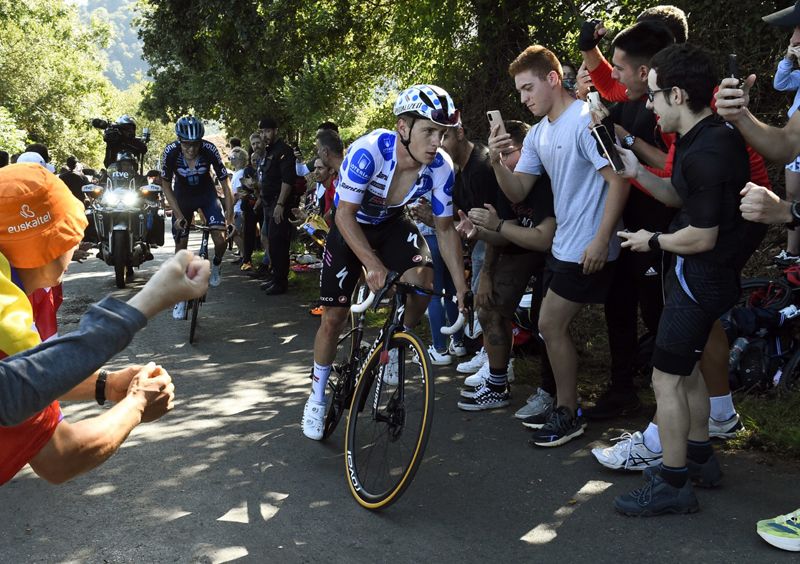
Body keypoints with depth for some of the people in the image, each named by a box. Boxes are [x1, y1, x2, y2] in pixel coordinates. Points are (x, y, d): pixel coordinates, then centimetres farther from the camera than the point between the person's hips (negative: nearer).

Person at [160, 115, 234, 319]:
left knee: (221, 240, -19)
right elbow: (166, 186, -14)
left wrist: (229, 219, -26)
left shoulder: (209, 150, -29)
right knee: (181, 246, -1)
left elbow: (225, 184, -22)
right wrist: (179, 216, -21)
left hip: (206, 193, 0)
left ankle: (216, 265, 16)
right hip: (182, 195, 1)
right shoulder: (170, 152, -28)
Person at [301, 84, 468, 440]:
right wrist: (373, 265, -42)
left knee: (422, 280, -28)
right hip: (350, 226, -2)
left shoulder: (441, 168, -23)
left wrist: (462, 288, -17)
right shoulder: (368, 151, -35)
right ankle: (317, 398, 22)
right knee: (334, 316, 0)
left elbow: (445, 228, -12)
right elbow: (345, 214, -30)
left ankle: (394, 347, 2)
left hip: (392, 225, 2)